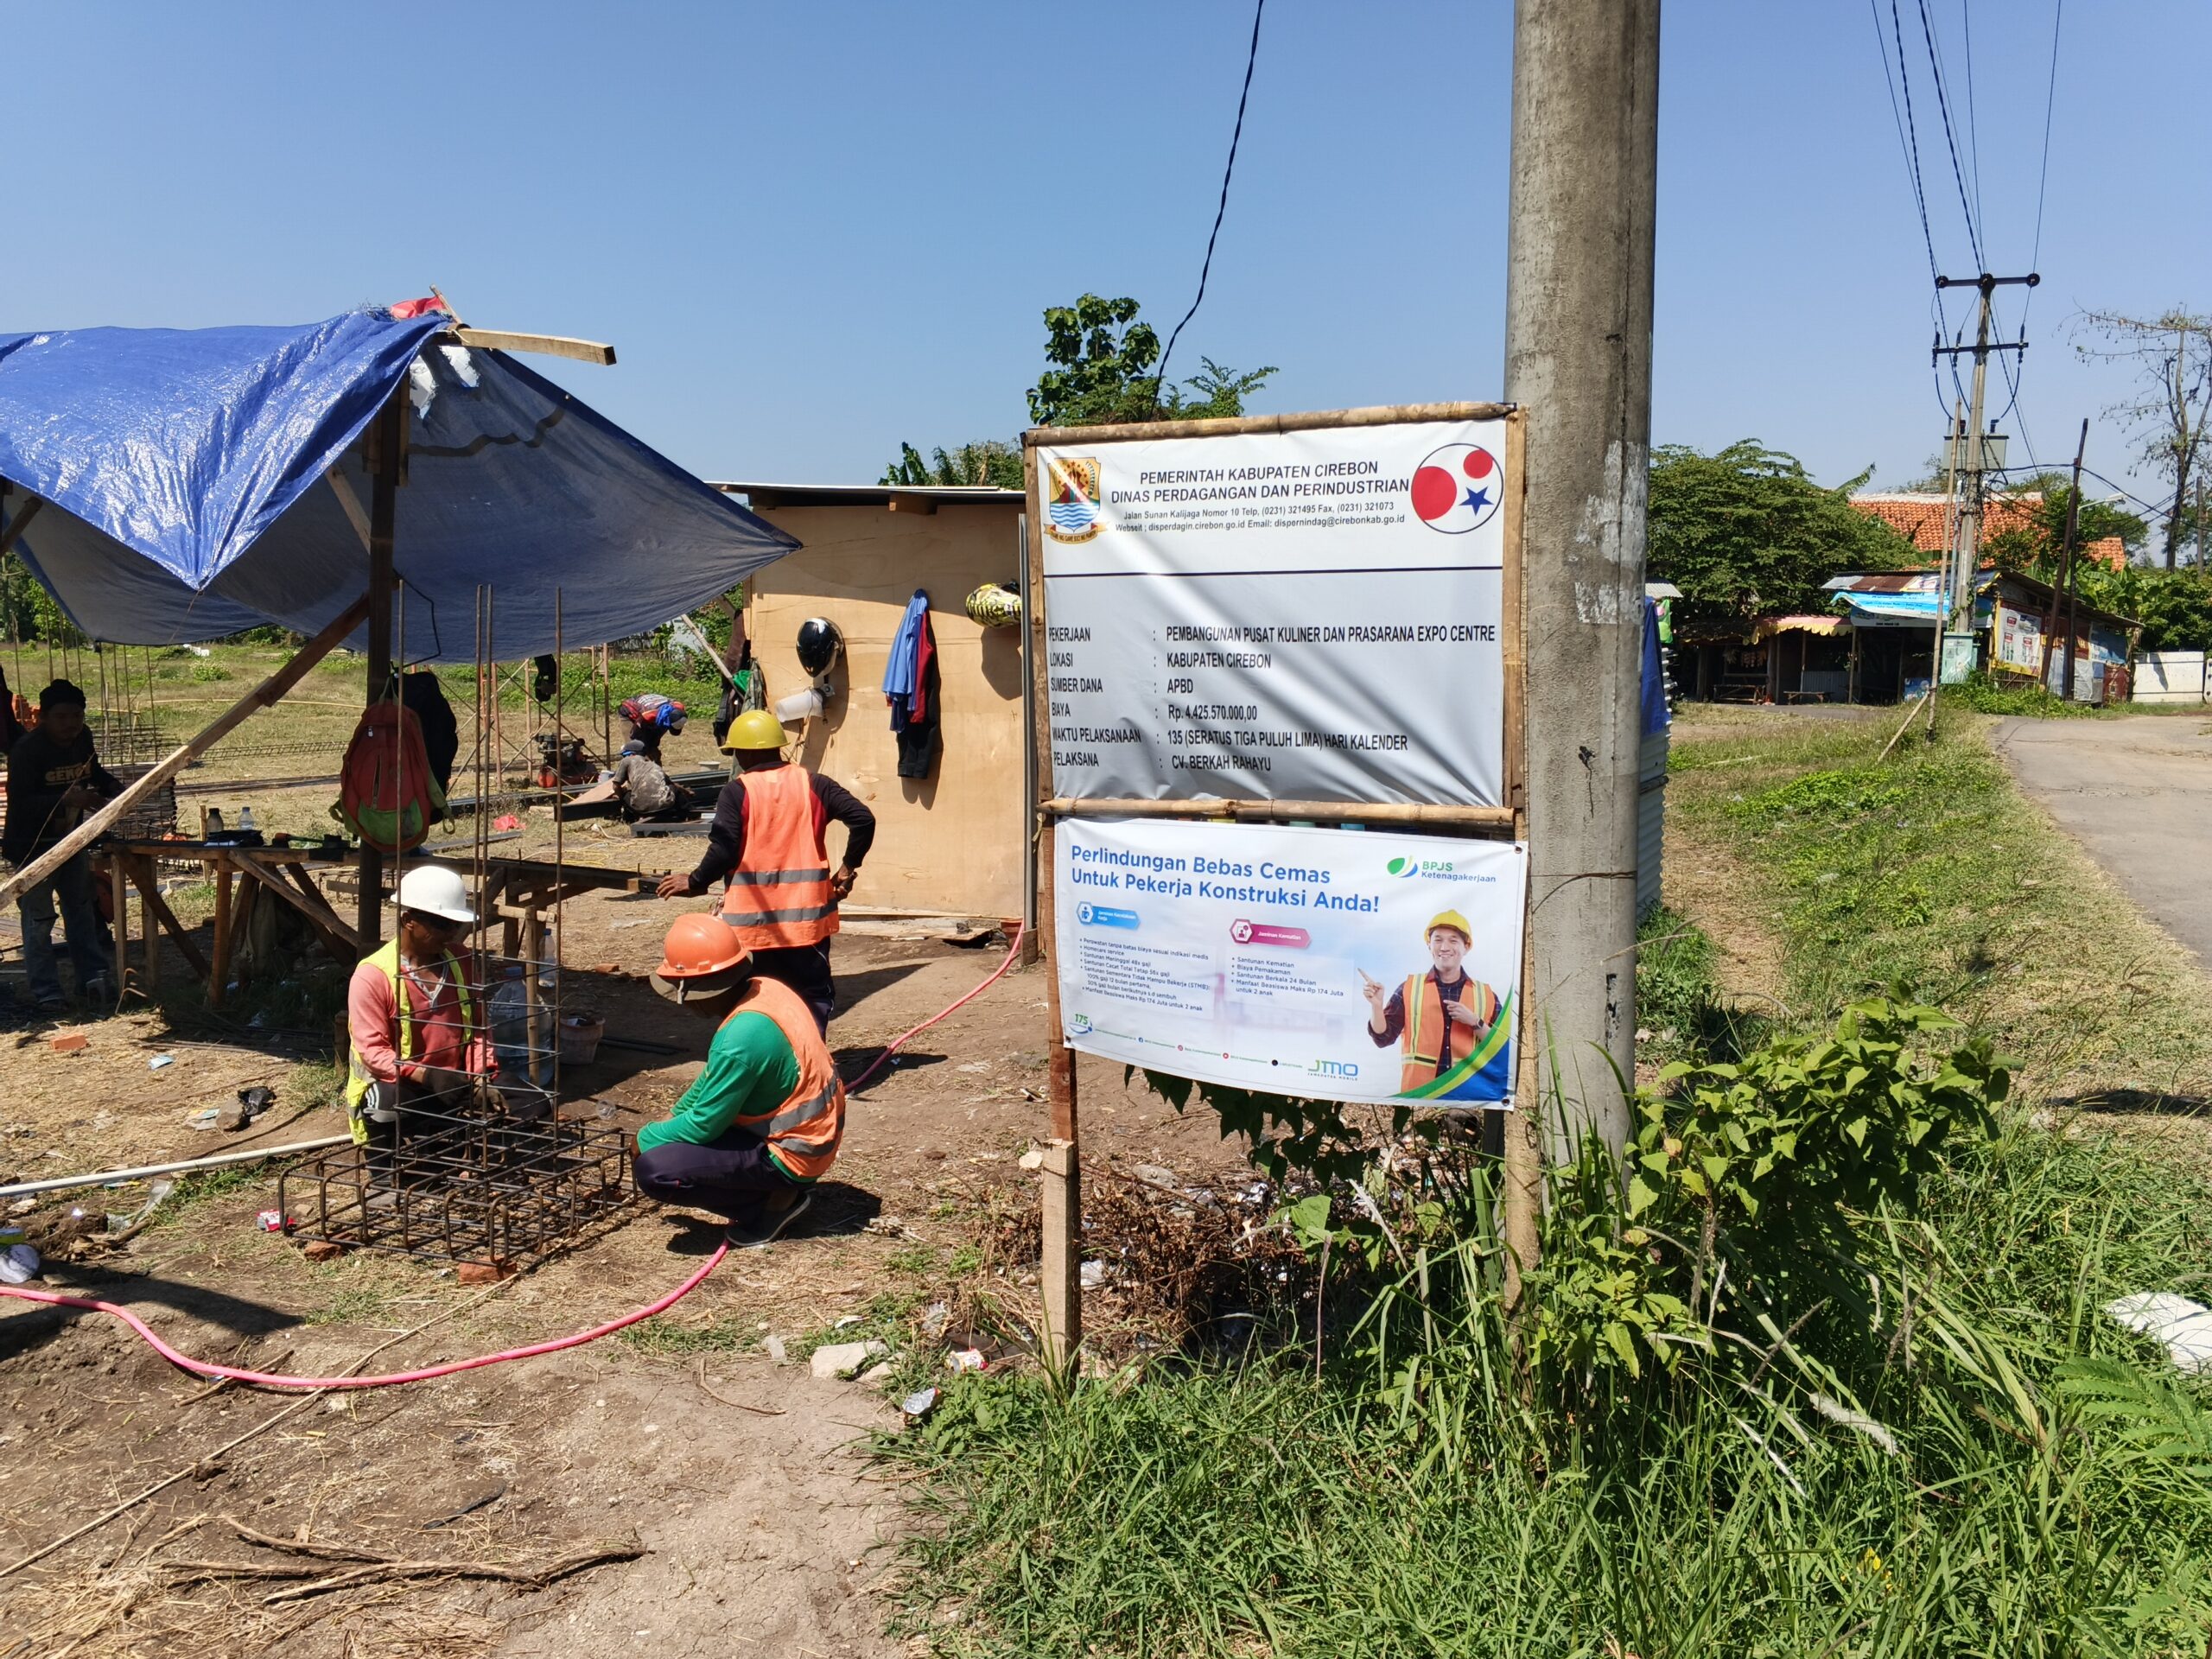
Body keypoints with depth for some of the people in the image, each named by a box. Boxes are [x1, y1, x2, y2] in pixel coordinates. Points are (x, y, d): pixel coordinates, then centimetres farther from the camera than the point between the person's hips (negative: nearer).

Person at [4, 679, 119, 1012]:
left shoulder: (82, 739, -1)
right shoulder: (27, 750, -22)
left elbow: (95, 773, 17)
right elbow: (19, 801, -27)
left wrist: (114, 789, -3)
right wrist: (65, 800, -39)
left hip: (71, 840, 7)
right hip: (32, 846, -7)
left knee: (81, 909, 15)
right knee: (39, 919, 0)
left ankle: (93, 976, 24)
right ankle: (46, 993, 7)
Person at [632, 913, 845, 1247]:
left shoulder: (740, 1039, -29)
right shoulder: (765, 989, -2)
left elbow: (703, 1126, -18)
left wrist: (645, 1138, -1)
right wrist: (674, 1115, 15)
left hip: (790, 1156, -9)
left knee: (652, 1169, -17)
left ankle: (769, 1204, -2)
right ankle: (780, 1192, 16)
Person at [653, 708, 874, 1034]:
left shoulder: (736, 792, -7)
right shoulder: (812, 784, 2)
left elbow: (723, 852, -13)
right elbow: (863, 819, -5)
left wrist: (694, 882, 3)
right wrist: (848, 867, 6)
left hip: (753, 919, -2)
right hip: (807, 915, 2)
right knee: (815, 995, 9)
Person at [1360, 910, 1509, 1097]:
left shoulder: (1485, 995, 7)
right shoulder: (1409, 989, 5)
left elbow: (1501, 1049, 4)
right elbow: (1384, 1037, 1)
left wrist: (1475, 1022, -9)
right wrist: (1376, 1005, -15)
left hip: (1468, 1094, 1)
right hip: (1417, 1092, -1)